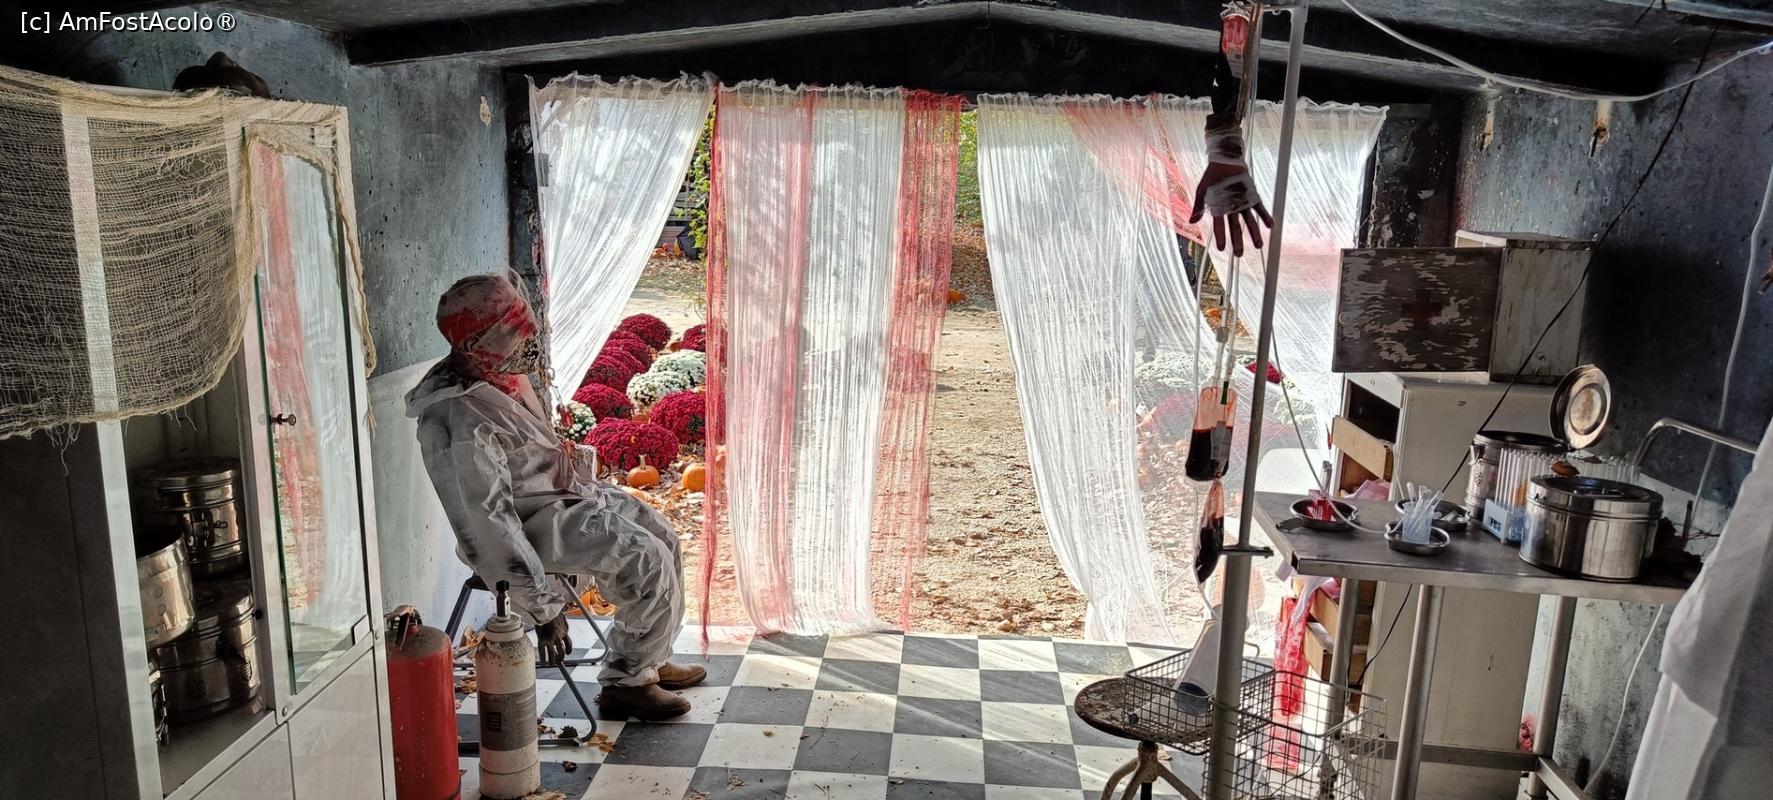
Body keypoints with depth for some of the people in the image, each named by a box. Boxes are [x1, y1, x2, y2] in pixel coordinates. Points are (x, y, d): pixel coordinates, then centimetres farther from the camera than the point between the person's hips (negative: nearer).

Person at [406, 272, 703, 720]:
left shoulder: (500, 374, -2)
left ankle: (649, 660, 23)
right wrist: (543, 608, -28)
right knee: (650, 562, -17)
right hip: (533, 520, -10)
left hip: (562, 487, 10)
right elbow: (487, 530, -30)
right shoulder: (462, 424, -31)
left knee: (662, 537, 10)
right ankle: (625, 683, 0)